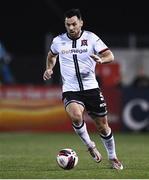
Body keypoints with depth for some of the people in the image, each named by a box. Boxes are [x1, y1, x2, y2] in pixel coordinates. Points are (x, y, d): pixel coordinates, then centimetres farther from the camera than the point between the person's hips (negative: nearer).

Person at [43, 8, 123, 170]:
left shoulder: (91, 38, -4)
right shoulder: (58, 41, 2)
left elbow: (110, 56, -11)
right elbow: (52, 55, 25)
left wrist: (101, 59, -33)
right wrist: (49, 69, 7)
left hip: (91, 88, 0)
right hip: (70, 90, 0)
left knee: (102, 126, 5)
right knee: (76, 116, -31)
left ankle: (112, 157, 28)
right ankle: (90, 145, -5)